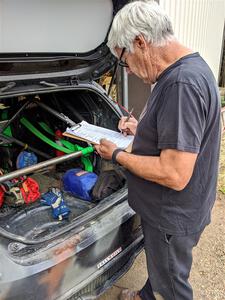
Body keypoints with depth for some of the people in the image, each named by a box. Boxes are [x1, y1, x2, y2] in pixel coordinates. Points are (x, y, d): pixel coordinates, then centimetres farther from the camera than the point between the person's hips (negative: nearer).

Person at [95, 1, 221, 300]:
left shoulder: (182, 84, -30)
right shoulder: (188, 69, 4)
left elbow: (175, 175, -33)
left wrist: (117, 155, -20)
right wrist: (141, 130, 5)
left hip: (172, 217, -10)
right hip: (166, 208, 10)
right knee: (159, 267, 34)